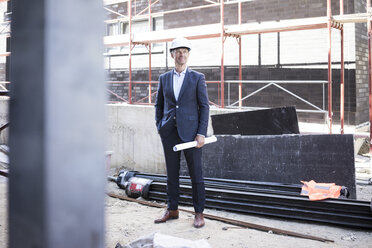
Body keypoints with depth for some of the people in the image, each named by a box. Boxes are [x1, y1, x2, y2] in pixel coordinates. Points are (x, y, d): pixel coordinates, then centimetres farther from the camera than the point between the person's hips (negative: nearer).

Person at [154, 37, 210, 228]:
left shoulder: (197, 78, 0)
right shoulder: (164, 78, 10)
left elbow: (204, 106, -2)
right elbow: (159, 105, 18)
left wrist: (201, 133, -9)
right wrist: (159, 127, 6)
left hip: (190, 132, -3)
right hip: (169, 133, 3)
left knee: (196, 174, 2)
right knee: (172, 174, 10)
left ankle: (199, 213, 12)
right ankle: (172, 210, 22)